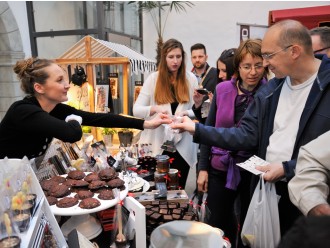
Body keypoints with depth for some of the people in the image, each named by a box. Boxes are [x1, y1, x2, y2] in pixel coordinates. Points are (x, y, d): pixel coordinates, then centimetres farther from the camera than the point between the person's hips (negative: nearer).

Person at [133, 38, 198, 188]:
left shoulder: (191, 79, 1)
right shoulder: (153, 78, -2)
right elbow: (136, 109, -5)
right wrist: (154, 109, -24)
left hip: (183, 144, 1)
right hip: (158, 143, -1)